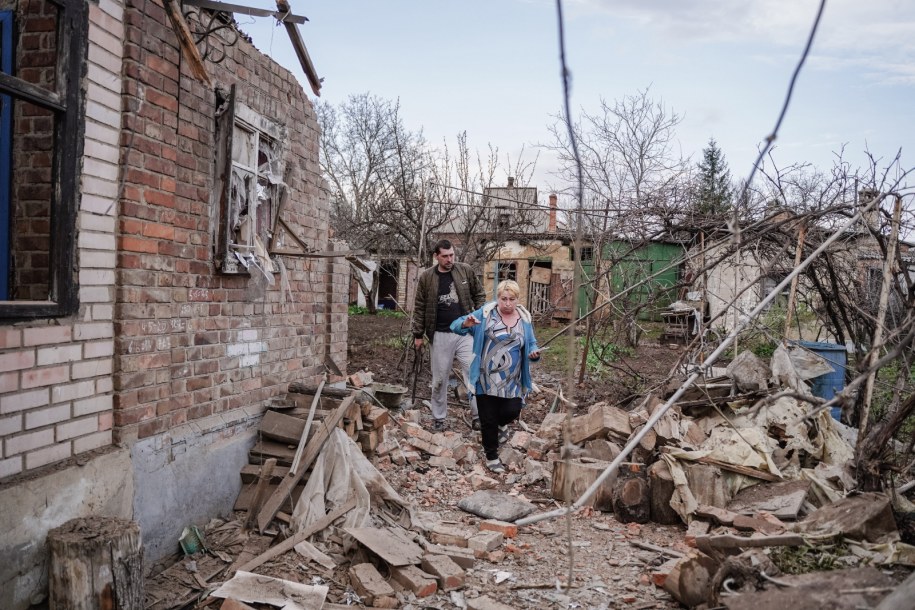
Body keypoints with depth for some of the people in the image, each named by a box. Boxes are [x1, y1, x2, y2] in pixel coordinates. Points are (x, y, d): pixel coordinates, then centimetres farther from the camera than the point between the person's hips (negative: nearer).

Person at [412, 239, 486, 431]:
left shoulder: (466, 271, 1)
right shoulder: (426, 277, 0)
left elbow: (479, 295, 10)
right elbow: (419, 307, 5)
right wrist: (418, 334, 5)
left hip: (465, 332, 0)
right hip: (441, 335, 0)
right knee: (439, 379, 9)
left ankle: (478, 416, 1)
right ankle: (438, 418, 22)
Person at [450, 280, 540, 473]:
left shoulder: (524, 318, 2)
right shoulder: (485, 313, -7)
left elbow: (531, 344, 10)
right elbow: (456, 326, -8)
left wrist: (534, 353, -13)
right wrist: (466, 324, -31)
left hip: (512, 381, 2)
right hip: (487, 380, -2)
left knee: (512, 412, -7)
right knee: (488, 420, 6)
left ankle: (501, 424, 32)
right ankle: (491, 457, 27)